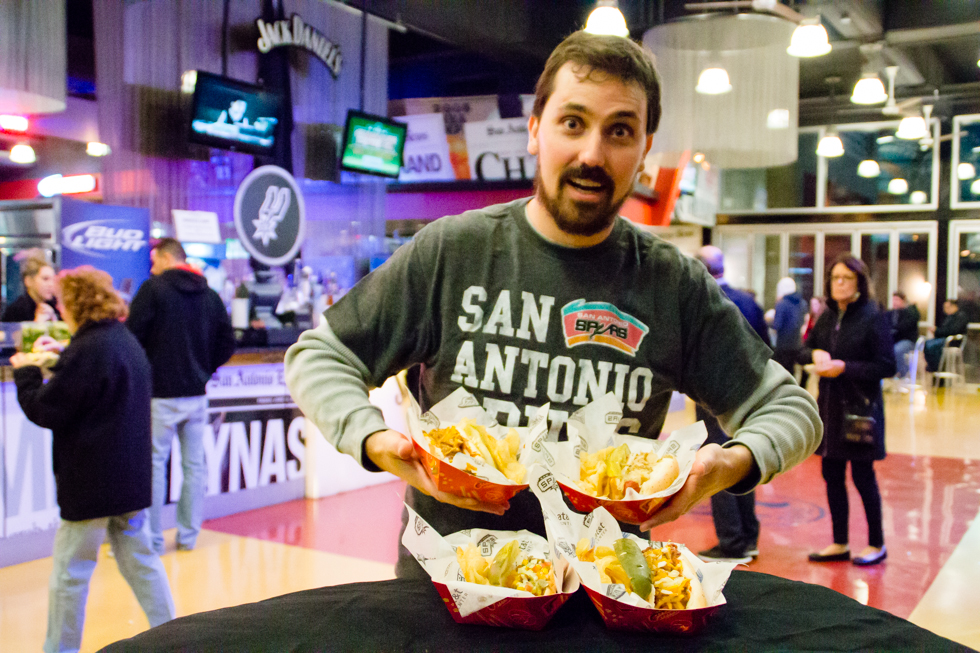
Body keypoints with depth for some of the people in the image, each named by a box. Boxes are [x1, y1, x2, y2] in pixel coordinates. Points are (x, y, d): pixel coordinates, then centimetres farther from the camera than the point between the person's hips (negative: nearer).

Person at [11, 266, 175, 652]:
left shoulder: (87, 350, -18)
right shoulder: (128, 342, 10)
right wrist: (55, 364, 18)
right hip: (131, 475, 9)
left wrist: (25, 372, 0)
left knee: (69, 572, 5)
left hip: (92, 482, -8)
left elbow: (44, 411, -15)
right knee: (140, 561, 16)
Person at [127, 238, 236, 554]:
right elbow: (227, 343, 9)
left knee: (154, 464, 3)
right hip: (196, 393, 5)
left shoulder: (153, 289, -8)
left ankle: (152, 539, 7)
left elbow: (132, 336, -11)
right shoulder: (210, 295, 8)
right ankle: (188, 535, 18)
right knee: (194, 464, 10)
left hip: (161, 394, -5)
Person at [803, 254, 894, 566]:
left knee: (862, 476, 3)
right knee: (832, 475, 11)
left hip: (860, 408, -6)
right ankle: (839, 544, 24)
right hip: (829, 405, 6)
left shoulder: (873, 318, -11)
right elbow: (806, 348, 17)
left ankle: (876, 544, 21)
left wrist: (845, 367, -20)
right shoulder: (827, 317, 8)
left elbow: (887, 365, -13)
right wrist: (815, 354, -6)